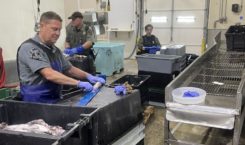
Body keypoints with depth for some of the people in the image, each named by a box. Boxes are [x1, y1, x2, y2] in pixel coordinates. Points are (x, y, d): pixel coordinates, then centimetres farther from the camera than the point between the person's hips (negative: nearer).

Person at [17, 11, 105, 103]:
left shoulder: (55, 50, 12)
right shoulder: (29, 47, -13)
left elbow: (69, 69, 22)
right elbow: (49, 74, -23)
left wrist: (88, 76, 6)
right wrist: (78, 83, -25)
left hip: (54, 99, 7)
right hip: (35, 102, -7)